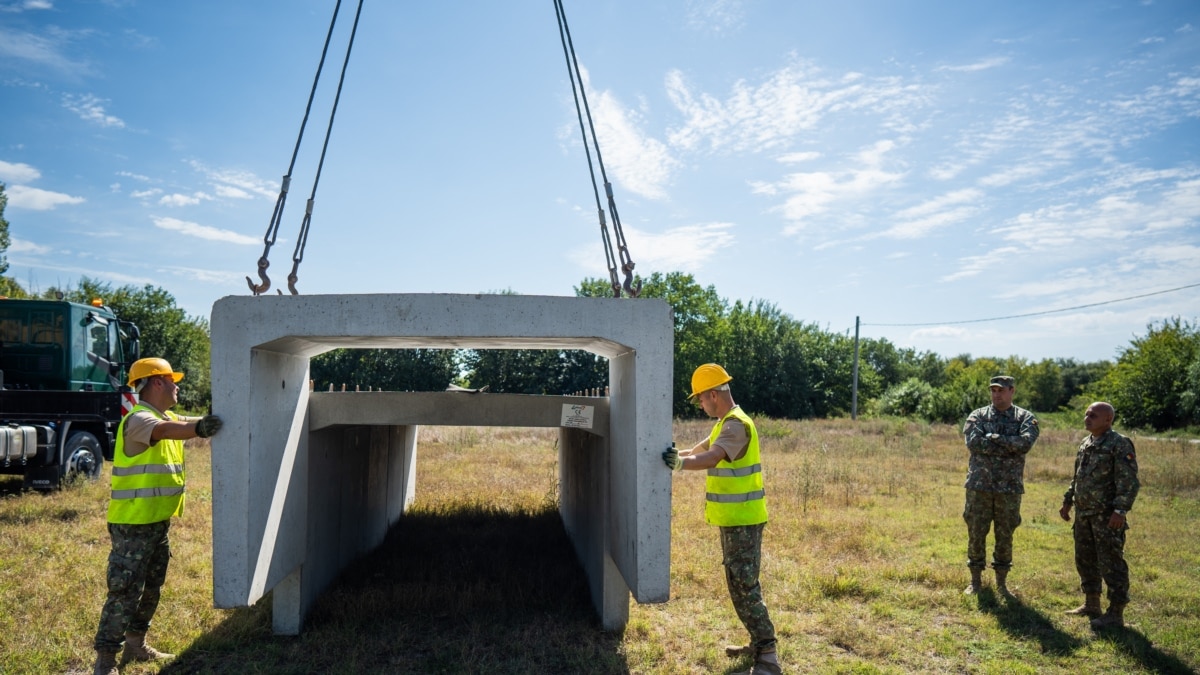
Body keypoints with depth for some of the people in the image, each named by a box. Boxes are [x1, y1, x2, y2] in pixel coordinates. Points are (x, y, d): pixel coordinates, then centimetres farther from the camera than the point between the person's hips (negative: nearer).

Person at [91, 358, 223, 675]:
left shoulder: (169, 417, 12)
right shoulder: (138, 419, -19)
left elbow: (195, 423, 13)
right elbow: (165, 431, -38)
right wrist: (200, 428, -53)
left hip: (158, 521, 10)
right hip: (133, 524, -9)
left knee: (151, 589, 19)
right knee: (125, 592, -4)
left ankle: (137, 644, 32)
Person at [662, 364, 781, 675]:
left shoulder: (737, 424, -19)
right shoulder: (725, 423, 14)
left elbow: (710, 459, -34)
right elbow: (700, 450, 18)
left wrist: (679, 462, -44)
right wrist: (676, 454, 4)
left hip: (743, 520, -10)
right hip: (733, 519, 10)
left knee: (745, 587, -8)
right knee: (740, 584, 17)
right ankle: (759, 643, 28)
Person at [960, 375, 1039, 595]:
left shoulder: (1025, 417, 4)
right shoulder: (977, 416, 4)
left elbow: (1025, 443, -15)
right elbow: (973, 442, -14)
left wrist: (993, 438, -14)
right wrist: (1010, 446, -14)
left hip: (1010, 487, 0)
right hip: (979, 485, 0)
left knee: (1005, 536, 8)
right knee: (976, 533, 5)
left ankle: (1002, 582, 21)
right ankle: (976, 580, 17)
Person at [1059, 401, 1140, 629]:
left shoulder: (1120, 445, -13)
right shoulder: (1085, 445, 13)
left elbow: (1129, 482, -18)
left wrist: (1120, 511, -23)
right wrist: (1067, 502, 20)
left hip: (1107, 517, -9)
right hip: (1084, 514, 9)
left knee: (1111, 563, -2)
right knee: (1085, 560, 16)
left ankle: (1116, 613, 6)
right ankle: (1091, 604, 29)